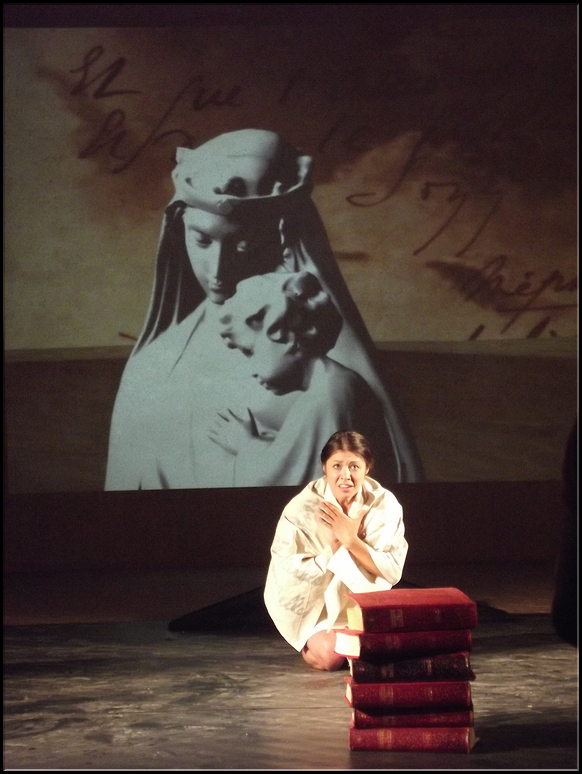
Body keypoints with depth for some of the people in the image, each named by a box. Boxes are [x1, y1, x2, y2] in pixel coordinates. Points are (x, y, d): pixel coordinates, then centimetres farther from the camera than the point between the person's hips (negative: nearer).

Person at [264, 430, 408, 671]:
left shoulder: (385, 504, -15)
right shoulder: (300, 509, -21)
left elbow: (392, 572, -15)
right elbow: (294, 573, -19)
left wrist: (351, 540, -27)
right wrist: (336, 543, -25)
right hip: (308, 599, -2)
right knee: (330, 656, -25)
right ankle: (310, 641, 12)